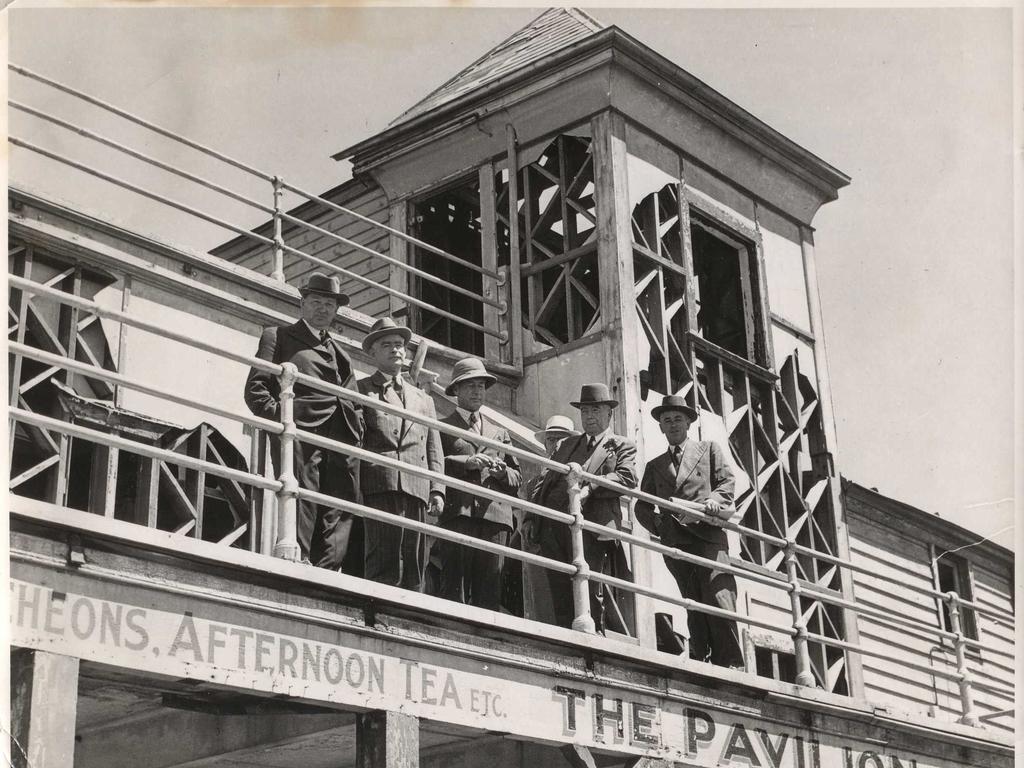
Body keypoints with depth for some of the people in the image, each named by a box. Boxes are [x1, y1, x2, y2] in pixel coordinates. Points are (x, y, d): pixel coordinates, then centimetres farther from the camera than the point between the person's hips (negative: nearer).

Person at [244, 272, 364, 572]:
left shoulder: (339, 353, 31)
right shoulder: (278, 337, 15)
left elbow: (355, 403, 30)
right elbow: (255, 387, 5)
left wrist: (356, 433, 12)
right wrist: (280, 417, -9)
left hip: (342, 445, 5)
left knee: (339, 520, -7)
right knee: (301, 511, -13)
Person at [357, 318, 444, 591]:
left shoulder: (423, 399, 28)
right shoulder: (360, 390, 14)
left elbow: (434, 450, 22)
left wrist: (437, 490, 8)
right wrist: (353, 485, -7)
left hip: (416, 488, 5)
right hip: (379, 485, -4)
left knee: (414, 566, -1)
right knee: (385, 564, -16)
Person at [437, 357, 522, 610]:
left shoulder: (499, 432, 28)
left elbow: (517, 478, 24)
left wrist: (502, 472, 2)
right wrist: (466, 462, -12)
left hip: (495, 515, 3)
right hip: (457, 513, -3)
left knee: (489, 590, -4)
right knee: (454, 587, -12)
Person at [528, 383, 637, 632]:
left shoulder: (621, 447, 15)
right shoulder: (565, 445, 29)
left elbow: (628, 478, -4)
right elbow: (544, 481, 22)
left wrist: (588, 484, -18)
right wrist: (530, 517, 7)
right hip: (552, 526, 5)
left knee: (590, 599, -9)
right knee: (560, 600, 2)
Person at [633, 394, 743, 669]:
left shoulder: (709, 449, 22)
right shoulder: (654, 466, 26)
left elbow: (727, 481, 12)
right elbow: (643, 506, 22)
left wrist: (714, 499, -10)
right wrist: (659, 523, 2)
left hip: (708, 533, -2)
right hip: (675, 540, 3)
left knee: (718, 596, -16)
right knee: (694, 605, -5)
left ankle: (732, 664, -18)